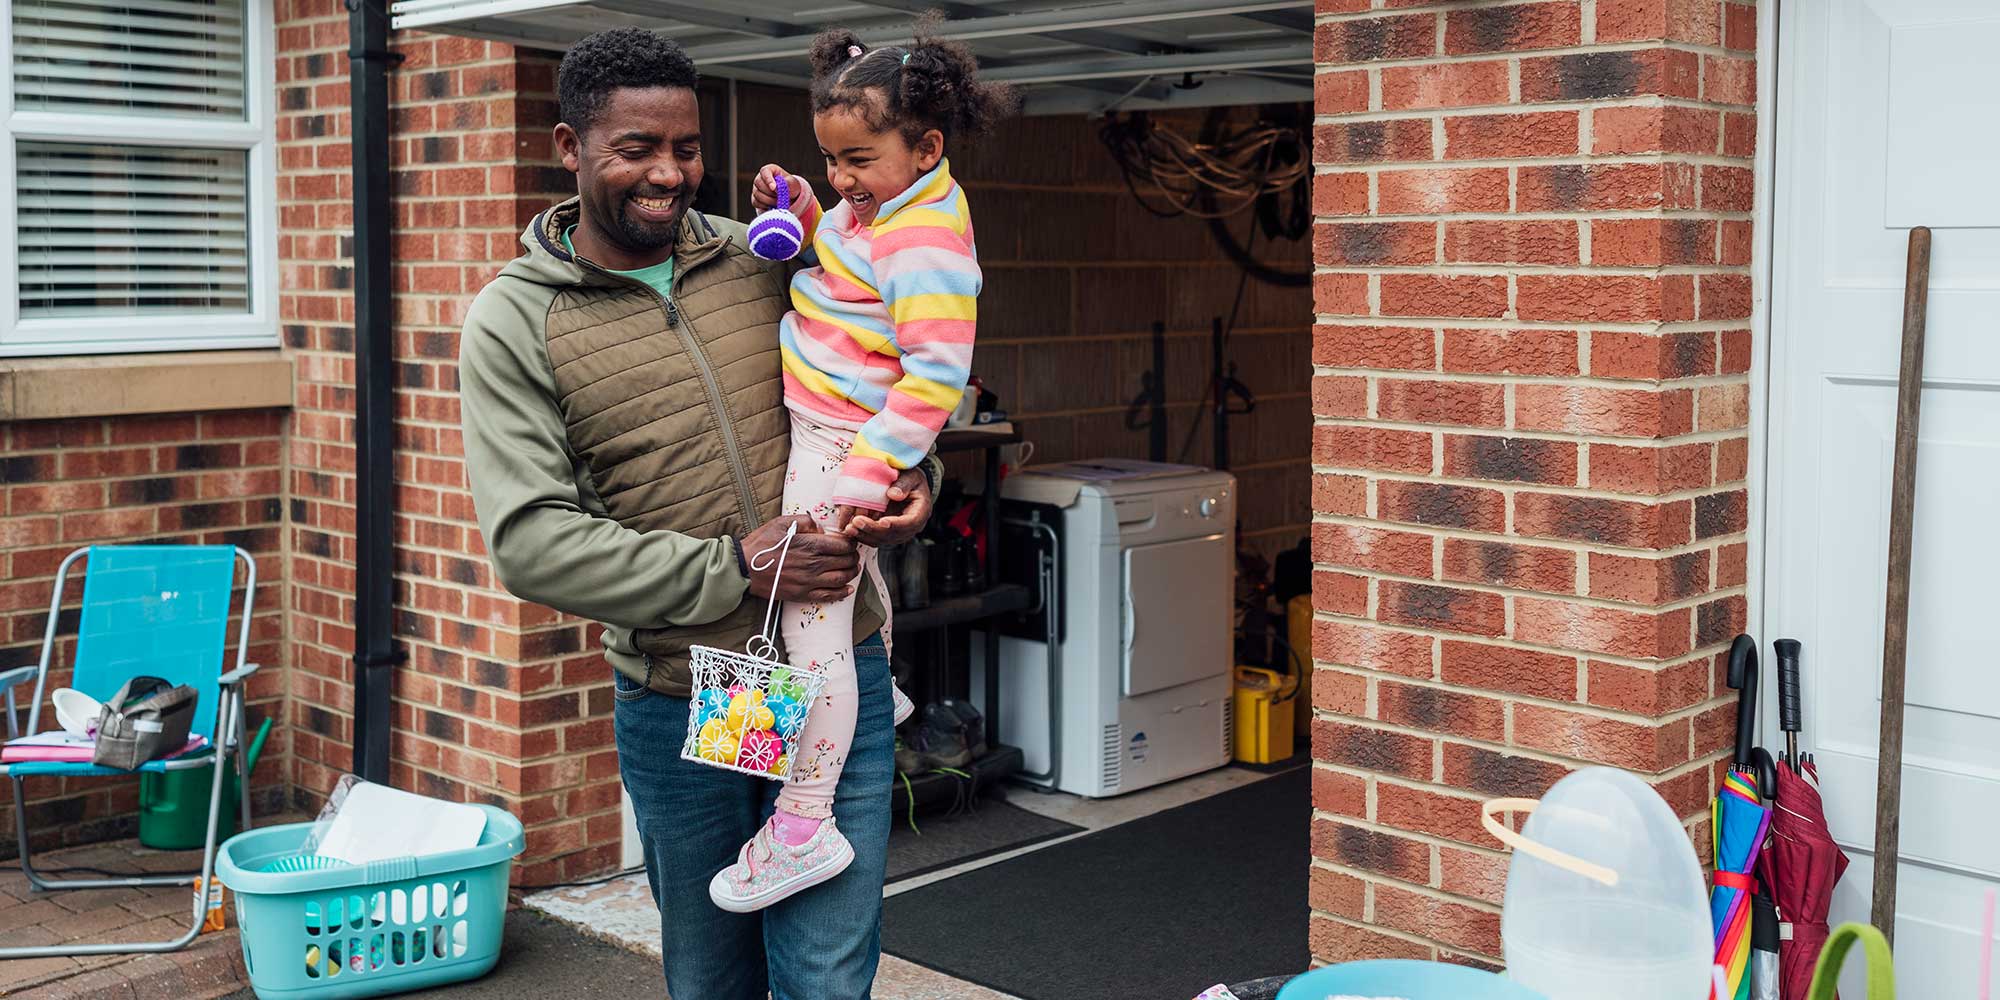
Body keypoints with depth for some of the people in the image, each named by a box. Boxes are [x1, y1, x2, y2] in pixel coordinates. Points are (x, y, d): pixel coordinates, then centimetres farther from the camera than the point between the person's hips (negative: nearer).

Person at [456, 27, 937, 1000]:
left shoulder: (763, 261, 4)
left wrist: (908, 481, -8)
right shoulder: (514, 323, -4)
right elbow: (527, 540, -13)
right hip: (679, 708, -1)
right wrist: (731, 571, -21)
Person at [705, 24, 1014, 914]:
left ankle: (804, 826, -7)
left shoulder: (924, 245, -26)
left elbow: (935, 379, -30)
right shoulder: (888, 199, 5)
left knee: (812, 621, -11)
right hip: (820, 429, 11)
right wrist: (805, 210, 7)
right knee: (852, 567, 31)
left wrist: (864, 475, -32)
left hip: (840, 441, -11)